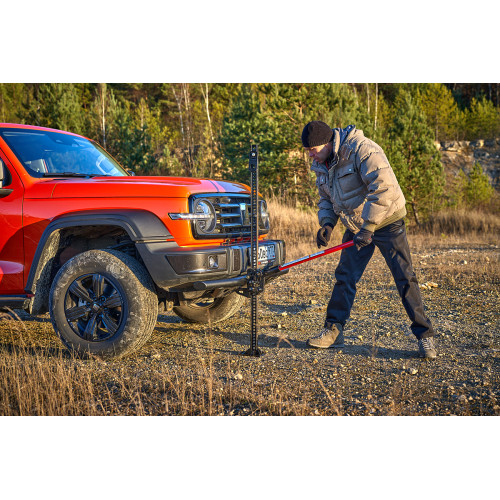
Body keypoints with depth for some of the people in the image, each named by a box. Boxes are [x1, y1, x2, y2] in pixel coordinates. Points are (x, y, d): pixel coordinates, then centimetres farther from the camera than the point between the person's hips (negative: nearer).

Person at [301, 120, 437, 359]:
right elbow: (326, 199, 15)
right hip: (356, 227, 7)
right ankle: (333, 331, 16)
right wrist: (327, 224, -5)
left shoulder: (361, 150, -24)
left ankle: (425, 336, 0)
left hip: (386, 221, -7)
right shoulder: (322, 164, 3)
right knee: (344, 277, 5)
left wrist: (368, 228, -31)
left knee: (404, 278, -7)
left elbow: (383, 189, -31)